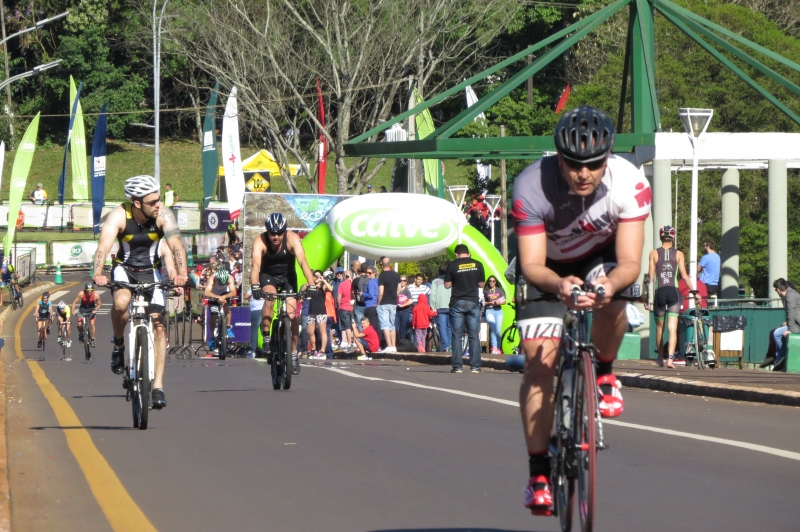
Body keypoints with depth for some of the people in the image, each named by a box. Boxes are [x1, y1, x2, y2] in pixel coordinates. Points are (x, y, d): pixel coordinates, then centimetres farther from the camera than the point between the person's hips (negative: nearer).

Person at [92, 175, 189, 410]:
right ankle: (119, 344, -4)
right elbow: (104, 245, -38)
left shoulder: (163, 216, -21)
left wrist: (181, 273, -52)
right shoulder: (119, 216, -24)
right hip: (124, 269, -1)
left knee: (158, 325, -11)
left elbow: (176, 244, -34)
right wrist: (98, 273, -56)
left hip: (150, 271, 1)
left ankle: (158, 386, -7)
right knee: (121, 302, -33)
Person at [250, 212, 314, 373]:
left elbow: (303, 262, -36)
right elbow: (256, 265, -40)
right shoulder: (260, 241, -27)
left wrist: (311, 284, -50)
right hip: (268, 276, -1)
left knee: (291, 314, -11)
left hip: (288, 277, 1)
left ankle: (293, 354, 2)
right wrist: (255, 285, -57)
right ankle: (266, 339, -23)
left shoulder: (292, 239, -26)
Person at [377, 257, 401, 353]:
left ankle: (389, 346, -13)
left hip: (384, 303, -6)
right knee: (392, 325, 12)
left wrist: (378, 303, -4)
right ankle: (394, 346, 9)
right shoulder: (396, 275, 6)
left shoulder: (382, 276, -12)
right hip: (393, 303, 6)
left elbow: (381, 292, -14)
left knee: (385, 325, -6)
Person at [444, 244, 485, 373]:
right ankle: (475, 366, 0)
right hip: (473, 302, 1)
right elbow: (481, 284, 7)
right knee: (474, 336, 4)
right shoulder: (478, 265, 1)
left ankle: (457, 366, -3)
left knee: (456, 335, 2)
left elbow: (447, 285, -1)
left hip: (457, 303, -1)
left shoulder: (452, 265, -4)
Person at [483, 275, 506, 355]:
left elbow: (504, 301, 11)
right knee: (493, 328, -21)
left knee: (498, 331, -1)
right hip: (489, 311, -2)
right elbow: (483, 302, 4)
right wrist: (490, 303, -12)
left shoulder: (500, 290, 12)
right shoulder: (486, 291, 6)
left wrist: (499, 302, -9)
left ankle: (498, 348, 11)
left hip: (498, 311, 2)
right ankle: (494, 347, -26)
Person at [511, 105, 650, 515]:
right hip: (547, 267, 0)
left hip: (601, 258, 0)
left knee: (611, 305, -33)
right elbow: (532, 265, -32)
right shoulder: (531, 186, -33)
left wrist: (610, 283, -54)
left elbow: (630, 263, -31)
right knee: (540, 360, -13)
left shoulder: (630, 184, -31)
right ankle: (539, 472, -4)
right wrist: (559, 285, -54)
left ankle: (603, 373, -1)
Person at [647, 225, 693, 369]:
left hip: (660, 292, 0)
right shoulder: (678, 254, 5)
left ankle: (660, 358, 26)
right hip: (674, 292, 0)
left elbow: (651, 276, 1)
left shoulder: (654, 253, 4)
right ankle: (670, 358, -19)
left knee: (659, 327, 16)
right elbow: (684, 275, 0)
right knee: (673, 328, -4)